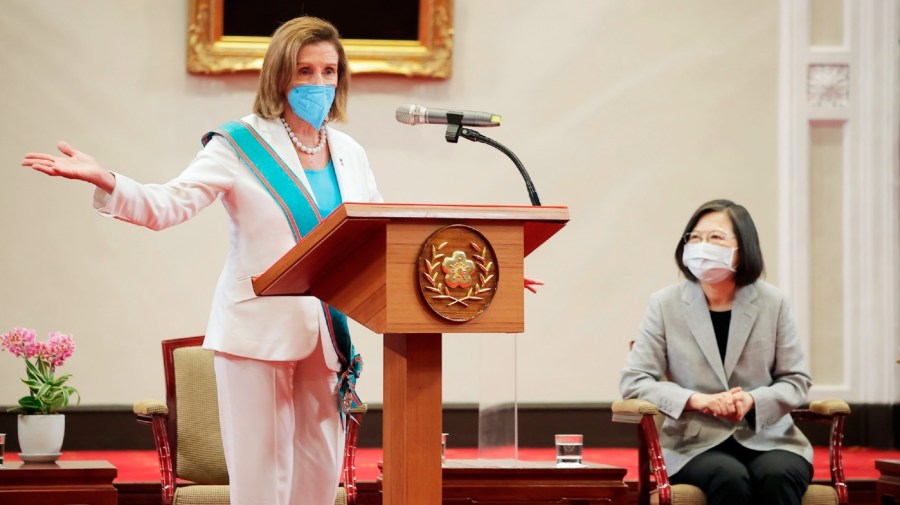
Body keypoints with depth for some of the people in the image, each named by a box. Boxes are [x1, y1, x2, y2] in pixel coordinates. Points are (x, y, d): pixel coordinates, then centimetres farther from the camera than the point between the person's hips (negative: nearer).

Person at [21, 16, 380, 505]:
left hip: (329, 333, 5)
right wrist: (105, 181, -31)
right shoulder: (240, 145, -5)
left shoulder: (349, 154, 12)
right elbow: (168, 204, -15)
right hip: (260, 330, -5)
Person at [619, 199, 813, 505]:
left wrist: (753, 400, -14)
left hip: (766, 437, 1)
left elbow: (796, 380, 8)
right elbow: (633, 381, -1)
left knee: (778, 477, -33)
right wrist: (697, 400, -16)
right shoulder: (666, 305, 2)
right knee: (730, 479, -34)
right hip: (694, 442, -1)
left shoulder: (772, 303, 4)